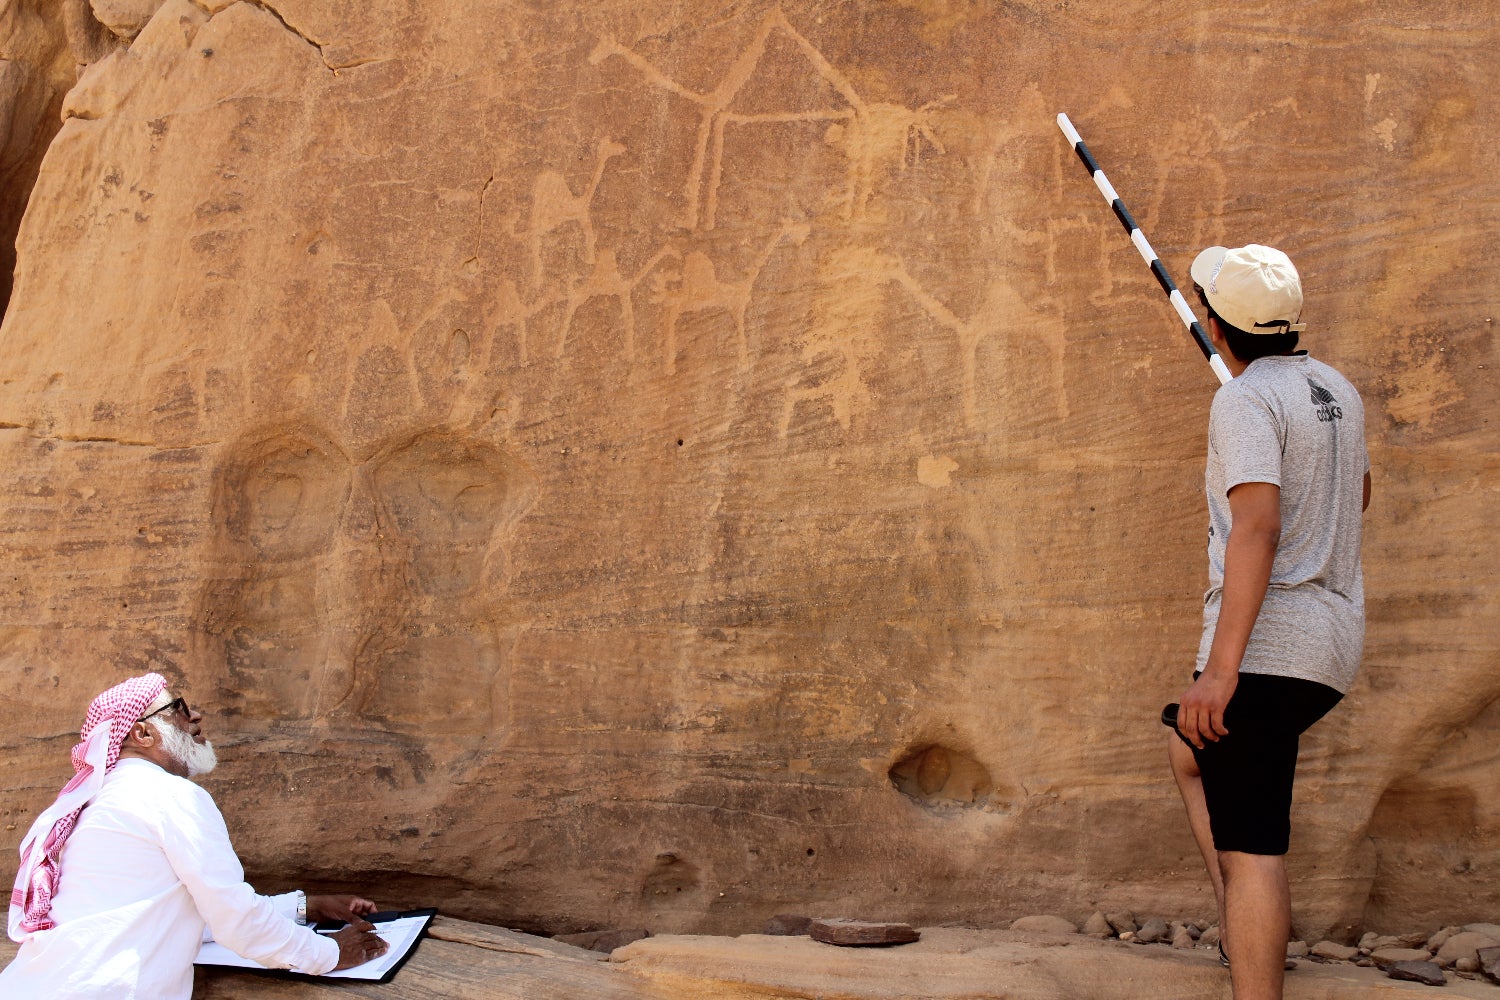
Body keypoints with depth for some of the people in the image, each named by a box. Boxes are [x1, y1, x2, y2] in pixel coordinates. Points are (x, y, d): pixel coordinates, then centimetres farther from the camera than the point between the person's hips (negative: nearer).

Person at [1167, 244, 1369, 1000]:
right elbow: (1358, 497, 30)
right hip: (1333, 642, 9)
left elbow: (1257, 527, -25)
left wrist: (1220, 669, -28)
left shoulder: (1245, 400, -13)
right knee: (1191, 753, 26)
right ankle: (1242, 933, 23)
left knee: (1251, 845, -8)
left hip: (1266, 643, -9)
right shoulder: (1336, 390, 13)